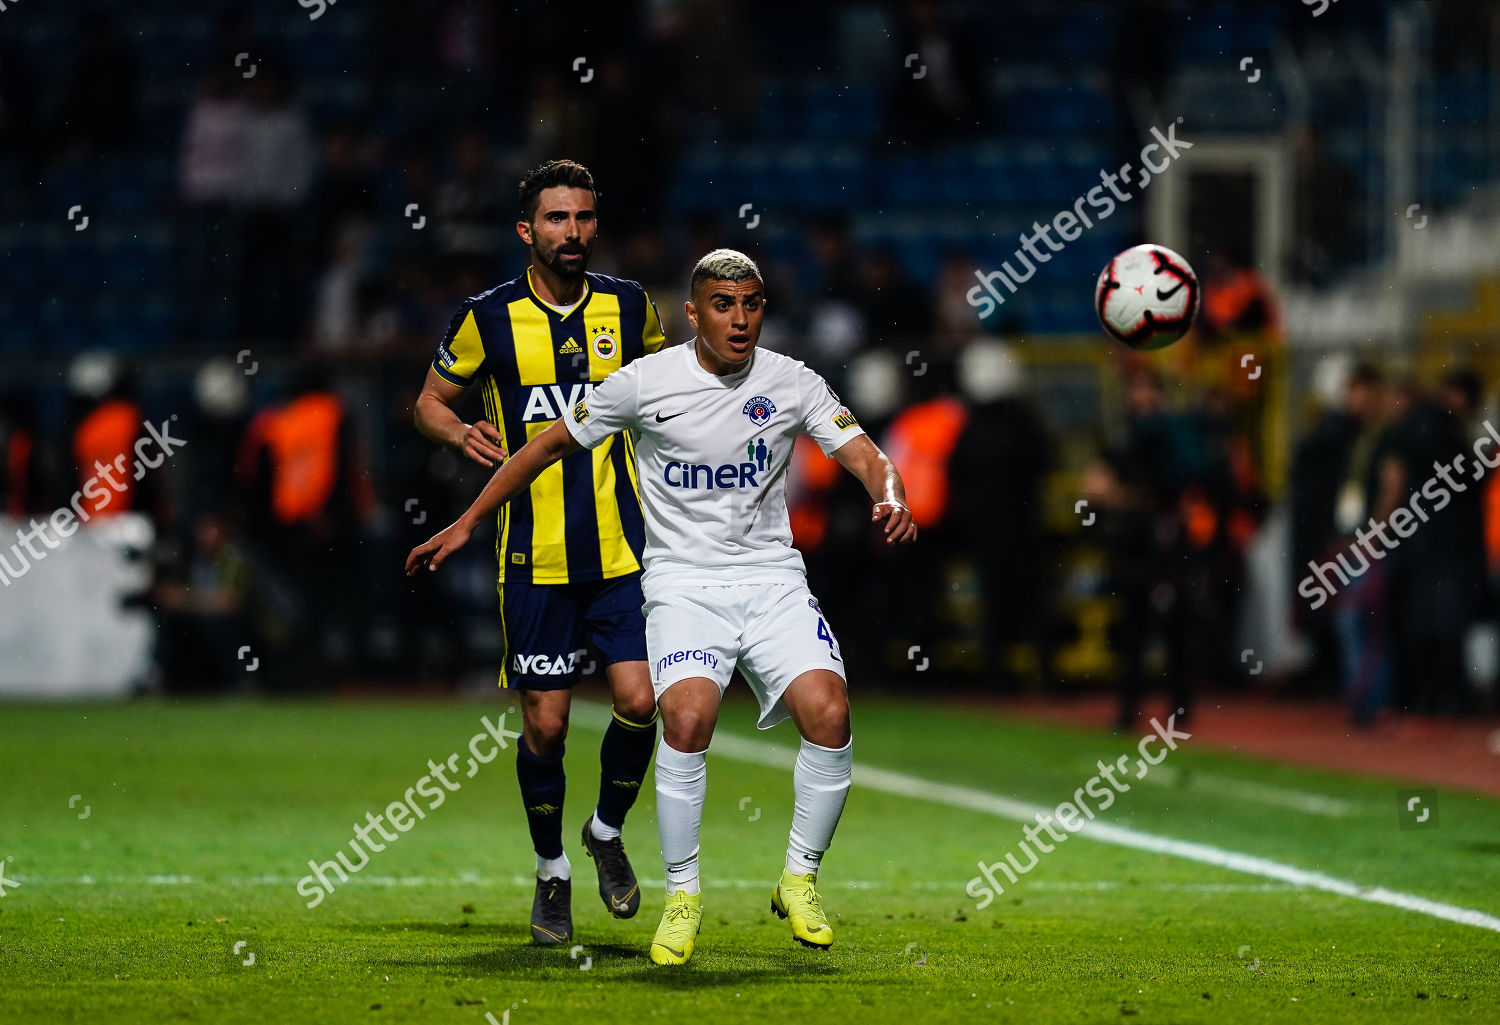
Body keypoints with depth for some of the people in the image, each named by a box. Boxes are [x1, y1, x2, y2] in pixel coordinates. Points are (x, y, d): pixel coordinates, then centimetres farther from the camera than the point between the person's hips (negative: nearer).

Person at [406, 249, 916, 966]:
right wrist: (465, 525, 7)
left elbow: (863, 454, -1)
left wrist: (891, 499, -25)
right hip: (683, 583, -2)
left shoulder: (791, 383, 1)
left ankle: (799, 881, 2)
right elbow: (550, 445, 6)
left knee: (829, 717, -21)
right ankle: (682, 896, -9)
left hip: (772, 577, 2)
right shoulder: (645, 382, -4)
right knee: (687, 718, -28)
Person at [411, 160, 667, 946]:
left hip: (623, 548, 2)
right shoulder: (488, 318, -3)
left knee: (638, 699, -10)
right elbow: (431, 401, 9)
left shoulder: (629, 306, 4)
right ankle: (551, 869, 21)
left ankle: (607, 831, 18)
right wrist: (461, 434, -12)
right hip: (534, 556, -1)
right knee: (545, 722, 0)